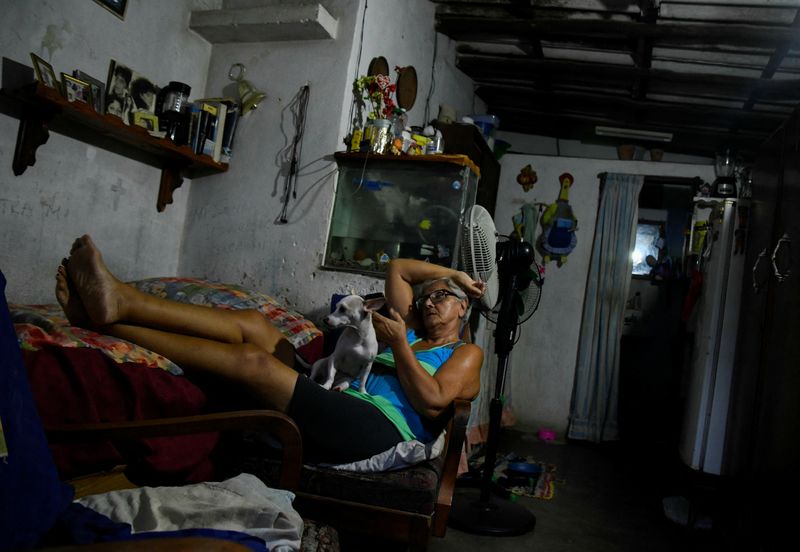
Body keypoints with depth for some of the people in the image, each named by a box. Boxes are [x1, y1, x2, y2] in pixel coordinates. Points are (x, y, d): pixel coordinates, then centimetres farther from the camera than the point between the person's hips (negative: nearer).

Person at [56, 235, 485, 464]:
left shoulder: (466, 353, 14)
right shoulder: (410, 334, 33)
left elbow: (432, 401, -6)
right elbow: (397, 270, 36)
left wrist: (399, 345, -3)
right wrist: (454, 273, 34)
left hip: (380, 426, -7)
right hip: (341, 410, 8)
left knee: (253, 360, -25)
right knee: (251, 323, -7)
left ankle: (109, 314, -24)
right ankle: (112, 308, -19)